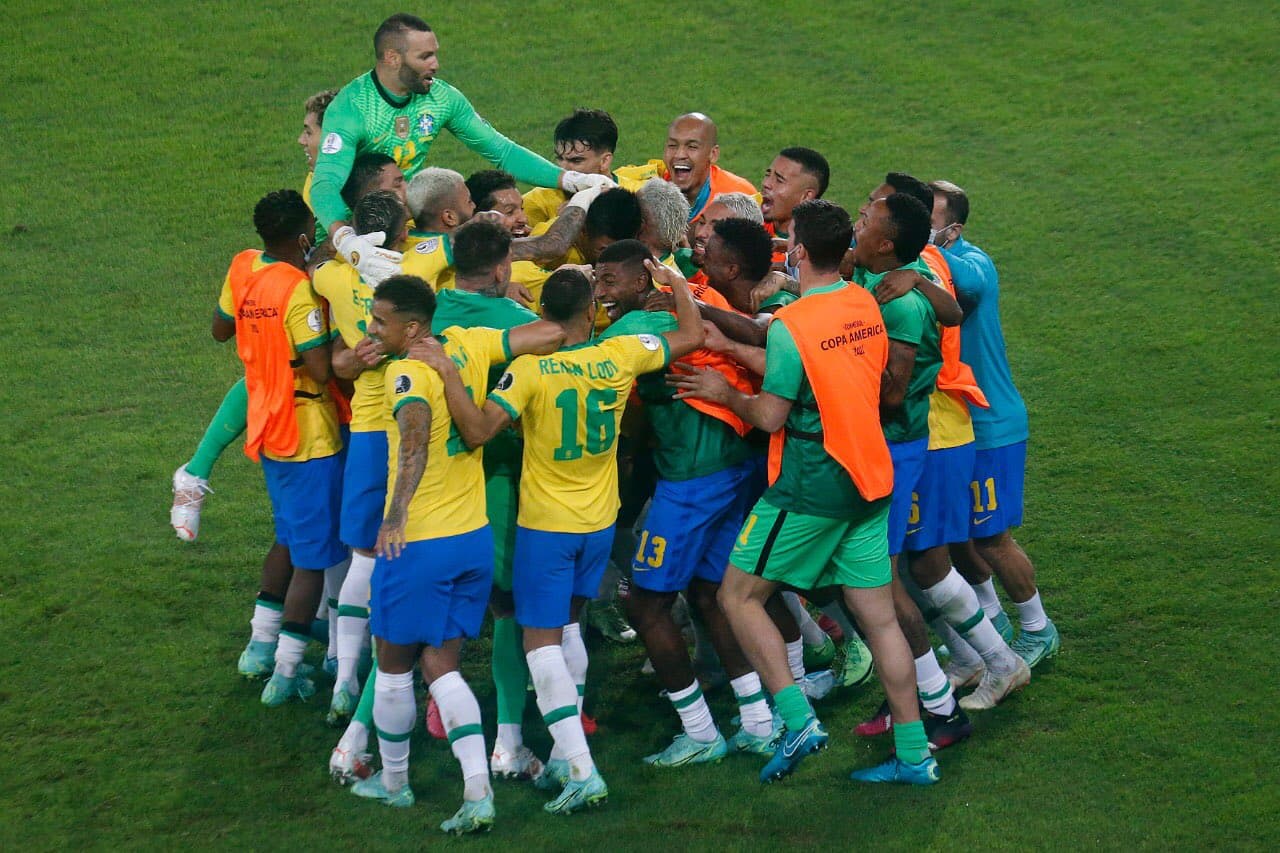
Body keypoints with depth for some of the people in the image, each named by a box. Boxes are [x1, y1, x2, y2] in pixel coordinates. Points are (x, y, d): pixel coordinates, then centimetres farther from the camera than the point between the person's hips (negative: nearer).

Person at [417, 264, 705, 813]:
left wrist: (448, 372, -21)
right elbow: (691, 335, 6)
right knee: (566, 624, 23)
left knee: (542, 640, -1)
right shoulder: (621, 356, -8)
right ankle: (564, 757, 23)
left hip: (545, 524, -5)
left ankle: (582, 770, -14)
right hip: (600, 522, 5)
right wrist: (676, 280, 19)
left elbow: (477, 430, -26)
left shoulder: (530, 370, -19)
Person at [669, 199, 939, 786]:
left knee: (738, 595, 4)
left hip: (810, 488, -7)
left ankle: (798, 721, -7)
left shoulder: (791, 325, -17)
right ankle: (913, 754, 9)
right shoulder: (866, 306, 6)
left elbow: (770, 417, -14)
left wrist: (724, 392, 4)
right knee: (878, 614, 9)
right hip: (868, 477, 7)